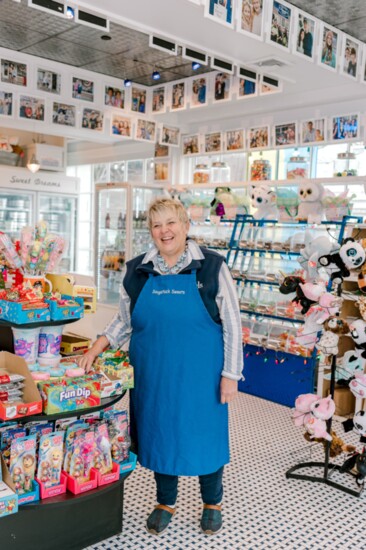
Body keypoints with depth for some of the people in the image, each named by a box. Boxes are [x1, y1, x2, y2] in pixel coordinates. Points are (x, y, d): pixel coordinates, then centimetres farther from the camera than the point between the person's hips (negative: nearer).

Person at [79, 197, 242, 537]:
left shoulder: (211, 267, -8)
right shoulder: (136, 271, 0)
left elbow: (231, 324, -6)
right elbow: (125, 320, 12)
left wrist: (230, 374, -8)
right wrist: (99, 345, -3)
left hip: (200, 375, -2)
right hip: (153, 375, 3)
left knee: (206, 434, 11)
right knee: (159, 433, 15)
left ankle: (212, 503, 38)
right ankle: (165, 502, 40)